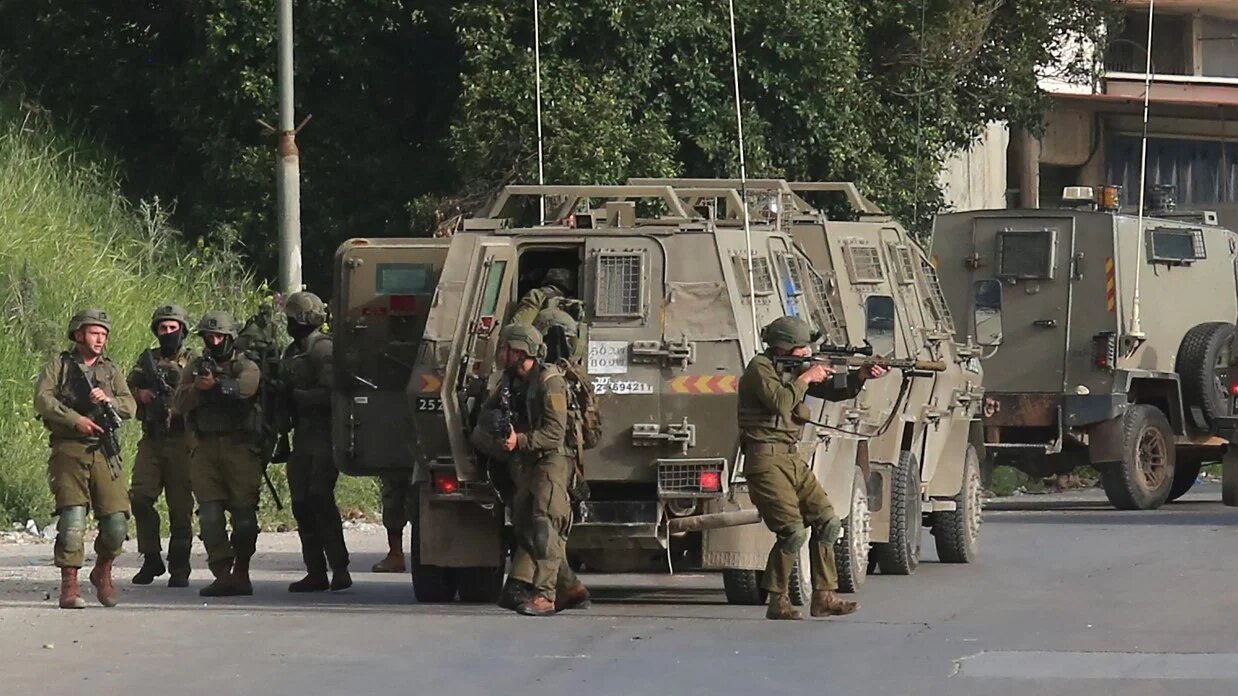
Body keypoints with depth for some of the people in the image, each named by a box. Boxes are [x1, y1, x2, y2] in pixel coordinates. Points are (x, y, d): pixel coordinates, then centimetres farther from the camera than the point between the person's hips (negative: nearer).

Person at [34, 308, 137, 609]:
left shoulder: (110, 371, 18)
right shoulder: (59, 366, 9)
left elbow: (129, 406, 7)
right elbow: (42, 399, -6)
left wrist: (108, 399, -13)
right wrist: (76, 420, -16)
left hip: (103, 452, 3)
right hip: (69, 450, -3)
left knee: (116, 521, -5)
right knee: (72, 516, -14)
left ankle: (103, 572, 20)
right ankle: (69, 586, -9)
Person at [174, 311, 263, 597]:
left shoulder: (246, 367, 6)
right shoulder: (195, 368, 15)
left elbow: (244, 388, -17)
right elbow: (179, 403, 2)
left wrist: (216, 384, -31)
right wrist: (197, 388, -17)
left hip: (240, 448, -2)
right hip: (205, 448, 2)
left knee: (243, 513, -2)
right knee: (210, 514, -6)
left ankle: (241, 572, 8)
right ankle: (222, 574, -7)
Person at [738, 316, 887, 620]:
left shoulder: (793, 369, 16)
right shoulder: (760, 368, -7)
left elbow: (834, 392, 18)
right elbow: (779, 402, -22)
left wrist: (860, 377, 3)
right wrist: (805, 379, -10)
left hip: (792, 459, 9)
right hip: (766, 461, -9)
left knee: (827, 522, 4)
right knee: (793, 531, -16)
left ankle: (824, 597, 9)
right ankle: (777, 601, -7)